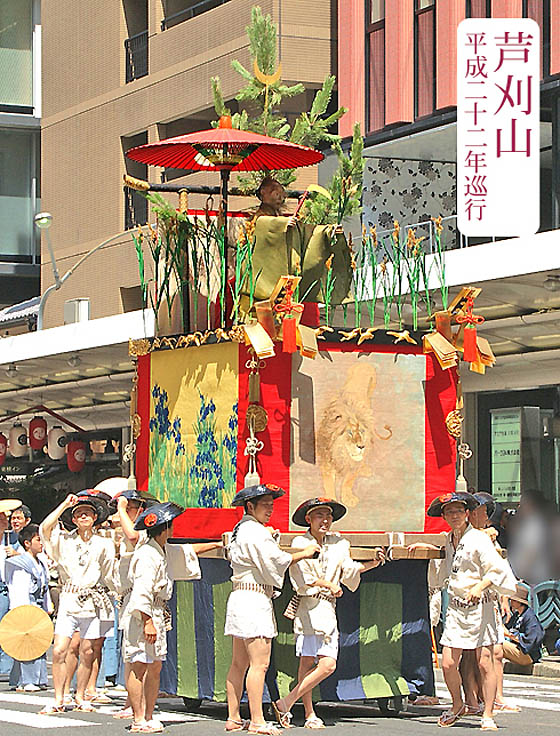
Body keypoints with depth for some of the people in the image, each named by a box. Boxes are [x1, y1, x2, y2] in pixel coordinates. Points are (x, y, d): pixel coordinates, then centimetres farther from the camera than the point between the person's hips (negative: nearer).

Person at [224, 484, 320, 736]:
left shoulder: (241, 530, 20)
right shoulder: (255, 531, -12)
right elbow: (275, 562, -15)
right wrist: (303, 553, -3)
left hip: (240, 598, 11)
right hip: (254, 600, -11)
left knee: (239, 664, 11)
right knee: (259, 663, -10)